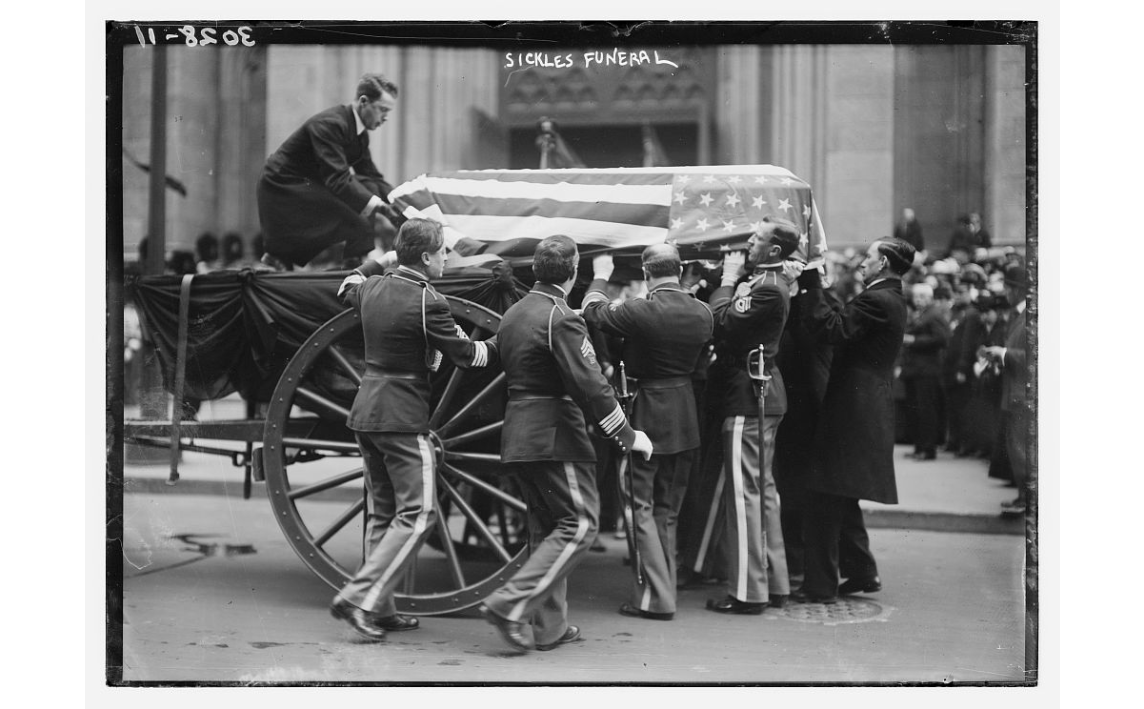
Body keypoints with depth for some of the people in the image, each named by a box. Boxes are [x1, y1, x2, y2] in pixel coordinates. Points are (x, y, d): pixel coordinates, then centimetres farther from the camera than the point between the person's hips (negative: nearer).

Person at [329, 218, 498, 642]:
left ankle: (378, 607, 18)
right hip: (403, 419, -9)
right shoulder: (427, 303, -16)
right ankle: (359, 597, -10)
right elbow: (466, 354, -7)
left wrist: (381, 263, 39)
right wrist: (504, 344, 7)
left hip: (366, 412, 9)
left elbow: (347, 289, 31)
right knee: (417, 514, -4)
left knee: (382, 513, 15)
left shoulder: (373, 287, 6)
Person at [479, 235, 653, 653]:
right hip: (555, 437, -9)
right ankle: (511, 604, -12)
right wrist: (627, 435, -13)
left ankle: (549, 626, 16)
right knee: (579, 524, -3)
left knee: (547, 527, 15)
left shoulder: (513, 315, 13)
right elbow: (590, 385, -19)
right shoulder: (561, 319, -15)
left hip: (518, 436, 9)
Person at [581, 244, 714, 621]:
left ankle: (656, 596, -1)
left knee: (642, 506, 2)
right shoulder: (702, 313, -2)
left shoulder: (640, 312, -19)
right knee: (668, 508, 16)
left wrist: (600, 277, 16)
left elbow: (594, 311, -1)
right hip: (686, 418, 6)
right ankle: (663, 587, 22)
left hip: (647, 412, -6)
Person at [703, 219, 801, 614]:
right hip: (762, 395, 11)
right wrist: (733, 279, 6)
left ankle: (747, 592, -3)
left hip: (748, 399, -11)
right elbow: (727, 322, 13)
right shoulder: (765, 282, 14)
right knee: (763, 488, 15)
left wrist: (728, 279, -10)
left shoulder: (768, 289, -18)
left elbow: (723, 322, -21)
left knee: (744, 492, -7)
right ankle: (774, 583, 23)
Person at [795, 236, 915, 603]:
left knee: (825, 499, -5)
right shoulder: (890, 299, 15)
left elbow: (832, 328, -23)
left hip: (852, 412, -10)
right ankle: (862, 573, 24)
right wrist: (814, 287, 10)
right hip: (865, 411, 10)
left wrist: (811, 284, -17)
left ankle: (820, 585, -1)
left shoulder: (877, 300, -16)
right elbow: (843, 316, 16)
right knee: (842, 500, 18)